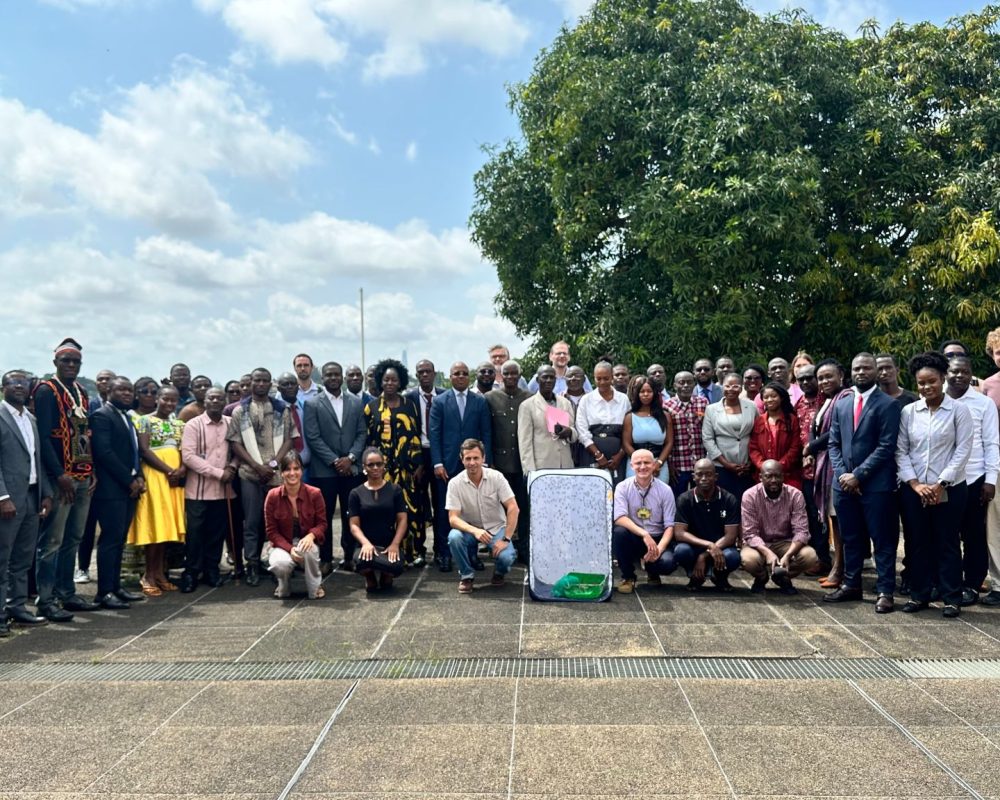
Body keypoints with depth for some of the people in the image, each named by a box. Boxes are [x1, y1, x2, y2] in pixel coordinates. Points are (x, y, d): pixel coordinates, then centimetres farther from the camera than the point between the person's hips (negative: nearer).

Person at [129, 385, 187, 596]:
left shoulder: (179, 424, 15)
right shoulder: (145, 421, -1)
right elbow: (144, 451, -11)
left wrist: (182, 469, -10)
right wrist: (168, 470, -16)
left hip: (176, 478, 5)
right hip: (154, 476, -5)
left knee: (167, 525, 5)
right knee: (154, 524, -7)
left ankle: (160, 573, 11)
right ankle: (149, 575, -1)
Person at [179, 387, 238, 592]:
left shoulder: (230, 425, 7)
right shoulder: (193, 425, -6)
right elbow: (188, 456, -14)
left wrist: (232, 467, -8)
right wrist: (219, 473, -16)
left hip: (223, 489, 4)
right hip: (198, 489, -3)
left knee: (217, 531, 9)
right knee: (195, 532, 1)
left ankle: (211, 570, 21)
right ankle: (191, 572, 12)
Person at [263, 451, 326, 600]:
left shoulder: (315, 494, -10)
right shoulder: (272, 496, -11)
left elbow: (322, 523, -3)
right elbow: (271, 531, -6)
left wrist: (311, 536, -27)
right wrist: (290, 549, -21)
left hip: (307, 542, 0)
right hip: (283, 545, 0)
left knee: (308, 550, -38)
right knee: (280, 563, -35)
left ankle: (315, 587, -8)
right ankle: (283, 587, 5)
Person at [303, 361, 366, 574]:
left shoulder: (355, 402, 10)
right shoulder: (312, 403, 0)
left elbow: (362, 433, 7)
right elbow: (313, 437, -6)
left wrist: (350, 457, -7)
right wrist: (334, 461, -11)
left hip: (350, 468, 2)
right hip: (324, 470, -2)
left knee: (350, 515, 5)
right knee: (325, 515, 3)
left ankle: (349, 556, 16)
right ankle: (326, 559, 12)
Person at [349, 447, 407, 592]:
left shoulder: (394, 490, 8)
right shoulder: (356, 493, 8)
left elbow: (402, 520, 3)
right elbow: (354, 525, 2)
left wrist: (395, 544, -14)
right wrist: (365, 542, -19)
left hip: (389, 544, 1)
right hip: (366, 544, 0)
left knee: (396, 567, -34)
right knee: (363, 562, -38)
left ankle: (386, 575, 9)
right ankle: (369, 577, 4)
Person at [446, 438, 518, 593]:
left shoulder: (496, 477, -14)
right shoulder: (455, 483, -14)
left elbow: (513, 508, -15)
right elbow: (453, 518, -17)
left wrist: (506, 539, -22)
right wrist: (475, 531, -35)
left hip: (496, 528, 0)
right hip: (470, 529, 1)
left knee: (506, 557, -27)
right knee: (454, 537, -32)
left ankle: (499, 573, 13)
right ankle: (466, 575, -4)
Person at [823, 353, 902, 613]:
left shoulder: (888, 404, -4)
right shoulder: (841, 404, 14)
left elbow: (886, 447, -11)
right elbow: (833, 443, 12)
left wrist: (858, 475, -14)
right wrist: (842, 474, -3)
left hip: (876, 484, -5)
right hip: (844, 482, 5)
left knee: (882, 540, 2)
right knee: (850, 538, 13)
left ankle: (884, 591, 8)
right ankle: (851, 584, 24)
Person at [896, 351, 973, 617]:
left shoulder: (959, 410, -3)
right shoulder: (908, 412, 3)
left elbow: (963, 450, -6)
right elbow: (901, 451, 3)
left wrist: (942, 484, -11)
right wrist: (915, 484, -7)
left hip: (949, 488, -2)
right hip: (914, 489, 3)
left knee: (947, 543, 5)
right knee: (917, 543, 8)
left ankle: (951, 598, 16)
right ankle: (919, 595, 19)